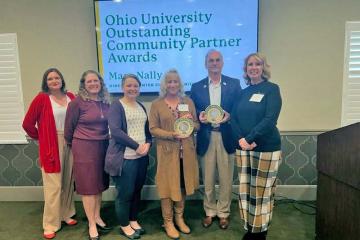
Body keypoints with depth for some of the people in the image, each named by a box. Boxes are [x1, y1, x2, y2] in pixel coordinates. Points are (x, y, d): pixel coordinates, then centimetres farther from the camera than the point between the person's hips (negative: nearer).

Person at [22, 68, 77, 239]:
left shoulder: (71, 97, 5)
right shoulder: (41, 98, -7)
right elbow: (27, 124, -4)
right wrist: (40, 138, 4)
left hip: (70, 144, 4)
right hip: (52, 146, -4)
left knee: (68, 182, 13)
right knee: (53, 186, 1)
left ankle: (66, 215, 31)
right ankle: (50, 225, 15)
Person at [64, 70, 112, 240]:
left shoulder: (106, 102, 4)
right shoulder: (77, 102, -11)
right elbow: (69, 127, -2)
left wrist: (107, 140, 12)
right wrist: (72, 145, 8)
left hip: (103, 146, 5)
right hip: (84, 148, -5)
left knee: (99, 183, 14)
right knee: (88, 185, 3)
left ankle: (97, 217, 30)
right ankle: (92, 224, 15)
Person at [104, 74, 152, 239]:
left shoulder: (141, 107, 13)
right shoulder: (116, 106, -8)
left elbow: (147, 129, 16)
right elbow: (115, 132, -19)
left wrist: (147, 143, -4)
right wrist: (137, 146, -17)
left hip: (141, 157, 6)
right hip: (124, 157, -6)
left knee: (137, 191, 15)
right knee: (125, 193, 4)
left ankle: (133, 221, 33)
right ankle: (124, 225, 24)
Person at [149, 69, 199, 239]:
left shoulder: (188, 102, 7)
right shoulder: (156, 104, -1)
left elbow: (197, 126, 9)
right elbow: (153, 129, -6)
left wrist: (191, 122, -14)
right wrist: (172, 135, -19)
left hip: (186, 152, 3)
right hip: (167, 152, -3)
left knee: (183, 185, 12)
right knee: (168, 186, 5)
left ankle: (179, 218, 30)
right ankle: (168, 222, 20)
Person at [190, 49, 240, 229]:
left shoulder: (234, 84, 4)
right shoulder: (197, 87, 7)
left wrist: (229, 115, -16)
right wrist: (199, 116, -13)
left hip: (226, 137, -1)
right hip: (206, 137, 1)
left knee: (226, 179, 8)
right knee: (207, 179, 11)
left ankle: (223, 213, 26)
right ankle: (209, 212, 28)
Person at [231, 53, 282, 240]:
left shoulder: (272, 89, -2)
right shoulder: (243, 92, 12)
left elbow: (270, 119, -13)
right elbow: (233, 118, 6)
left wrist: (250, 139, -17)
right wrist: (241, 139, -10)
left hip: (266, 148, -4)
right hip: (243, 148, 5)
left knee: (262, 191, 2)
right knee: (245, 190, 8)